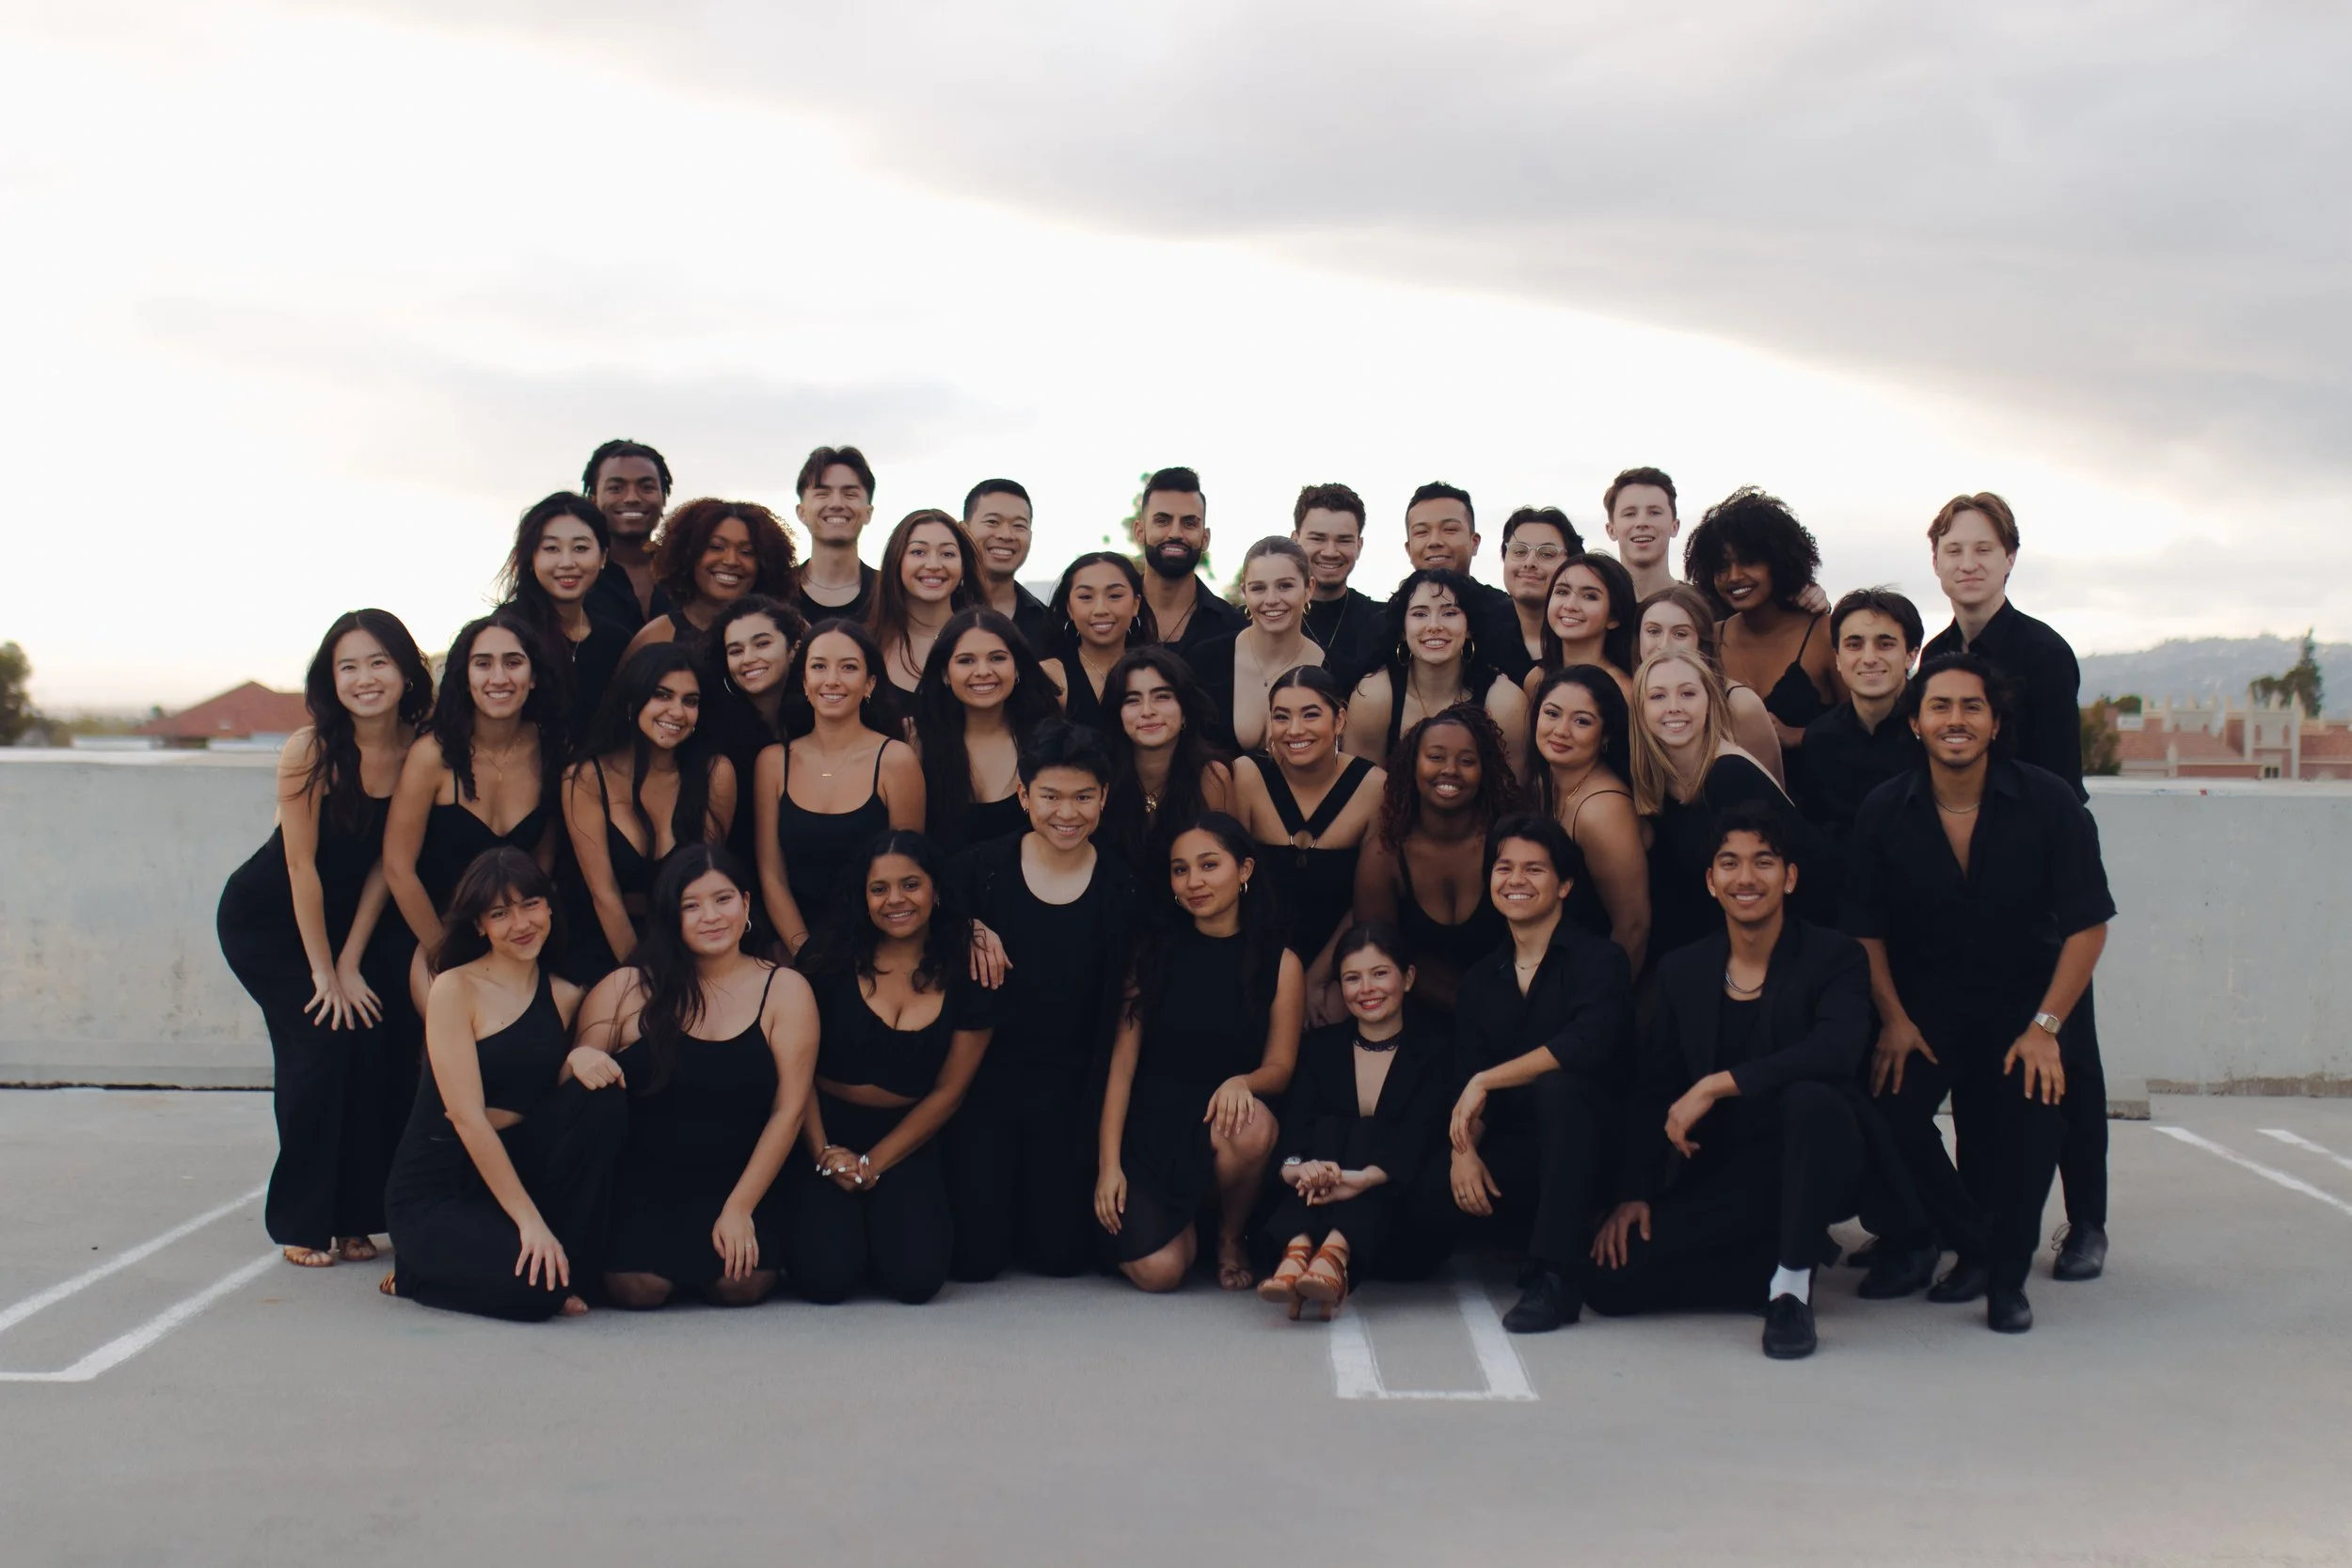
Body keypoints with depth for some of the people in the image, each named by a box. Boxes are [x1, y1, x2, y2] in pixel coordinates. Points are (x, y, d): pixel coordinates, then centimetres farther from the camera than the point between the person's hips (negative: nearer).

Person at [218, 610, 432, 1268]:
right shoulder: (310, 750, -24)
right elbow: (301, 865, -19)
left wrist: (351, 963, -10)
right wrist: (324, 972, -16)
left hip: (347, 916, 4)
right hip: (265, 918, -4)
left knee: (374, 1040, -9)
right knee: (318, 1041, -14)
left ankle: (354, 1217, 4)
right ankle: (301, 1221, 0)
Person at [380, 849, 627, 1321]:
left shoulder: (565, 997, 9)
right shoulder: (455, 989, -9)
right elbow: (467, 1117, -16)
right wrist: (528, 1219, -21)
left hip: (517, 1167, 5)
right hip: (435, 1193, -5)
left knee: (603, 1100, -19)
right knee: (535, 1288, -29)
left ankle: (564, 1269, -9)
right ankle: (416, 1273, 3)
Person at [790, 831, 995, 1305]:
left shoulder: (967, 972, -3)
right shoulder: (834, 958, -6)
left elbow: (948, 1093, -1)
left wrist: (872, 1164, -9)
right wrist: (823, 1153, -16)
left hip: (906, 1139, 1)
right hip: (827, 1128, -1)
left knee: (916, 1278, -20)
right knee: (826, 1276, -20)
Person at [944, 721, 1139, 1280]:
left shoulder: (1121, 889, -1)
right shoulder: (979, 869, -4)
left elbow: (1120, 1012, 0)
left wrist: (1098, 1106, -5)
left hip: (1068, 1090, 1)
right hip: (981, 1081, -1)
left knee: (1059, 1255, 0)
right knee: (976, 1259, -4)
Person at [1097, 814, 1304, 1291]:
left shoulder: (1280, 964, 1)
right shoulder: (1153, 956, 2)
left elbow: (1280, 1068, 1)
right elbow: (1122, 1062, 0)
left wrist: (1241, 1082, -24)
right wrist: (1109, 1162, -9)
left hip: (1221, 1124, 0)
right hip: (1150, 1127, 0)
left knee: (1253, 1126, -38)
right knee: (1158, 1270, -23)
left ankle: (1231, 1235, -3)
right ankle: (1185, 1221, 18)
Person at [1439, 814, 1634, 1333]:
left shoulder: (1599, 959, -4)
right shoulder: (1479, 980, 13)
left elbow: (1589, 1043, -24)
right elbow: (1463, 1084, 5)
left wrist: (1486, 1081, -20)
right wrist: (1464, 1148, -16)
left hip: (1588, 1149, -4)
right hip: (1515, 1155, 4)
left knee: (1557, 1086, -36)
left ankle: (1555, 1276, -31)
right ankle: (1544, 1235, 2)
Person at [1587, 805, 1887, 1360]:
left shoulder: (1834, 956, -6)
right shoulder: (1682, 970, 7)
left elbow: (1837, 1051, -27)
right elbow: (1652, 1091, 7)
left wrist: (1716, 1086, -27)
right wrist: (1635, 1193, -4)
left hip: (1813, 1165, -4)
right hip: (1722, 1177, 4)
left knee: (1812, 1097, -38)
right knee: (1609, 1281, -14)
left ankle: (1792, 1287, -20)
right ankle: (1790, 1256, 4)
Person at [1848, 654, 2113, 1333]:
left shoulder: (2047, 802, -10)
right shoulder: (1884, 810, -6)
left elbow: (2088, 925, -9)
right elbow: (1866, 928, 0)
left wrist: (2044, 1027, -15)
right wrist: (1893, 1018, -11)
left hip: (2019, 1003, -1)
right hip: (1922, 1003, 1)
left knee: (2036, 1108, -25)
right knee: (1891, 1111, -22)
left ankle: (2007, 1275, 0)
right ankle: (1972, 1245, 7)